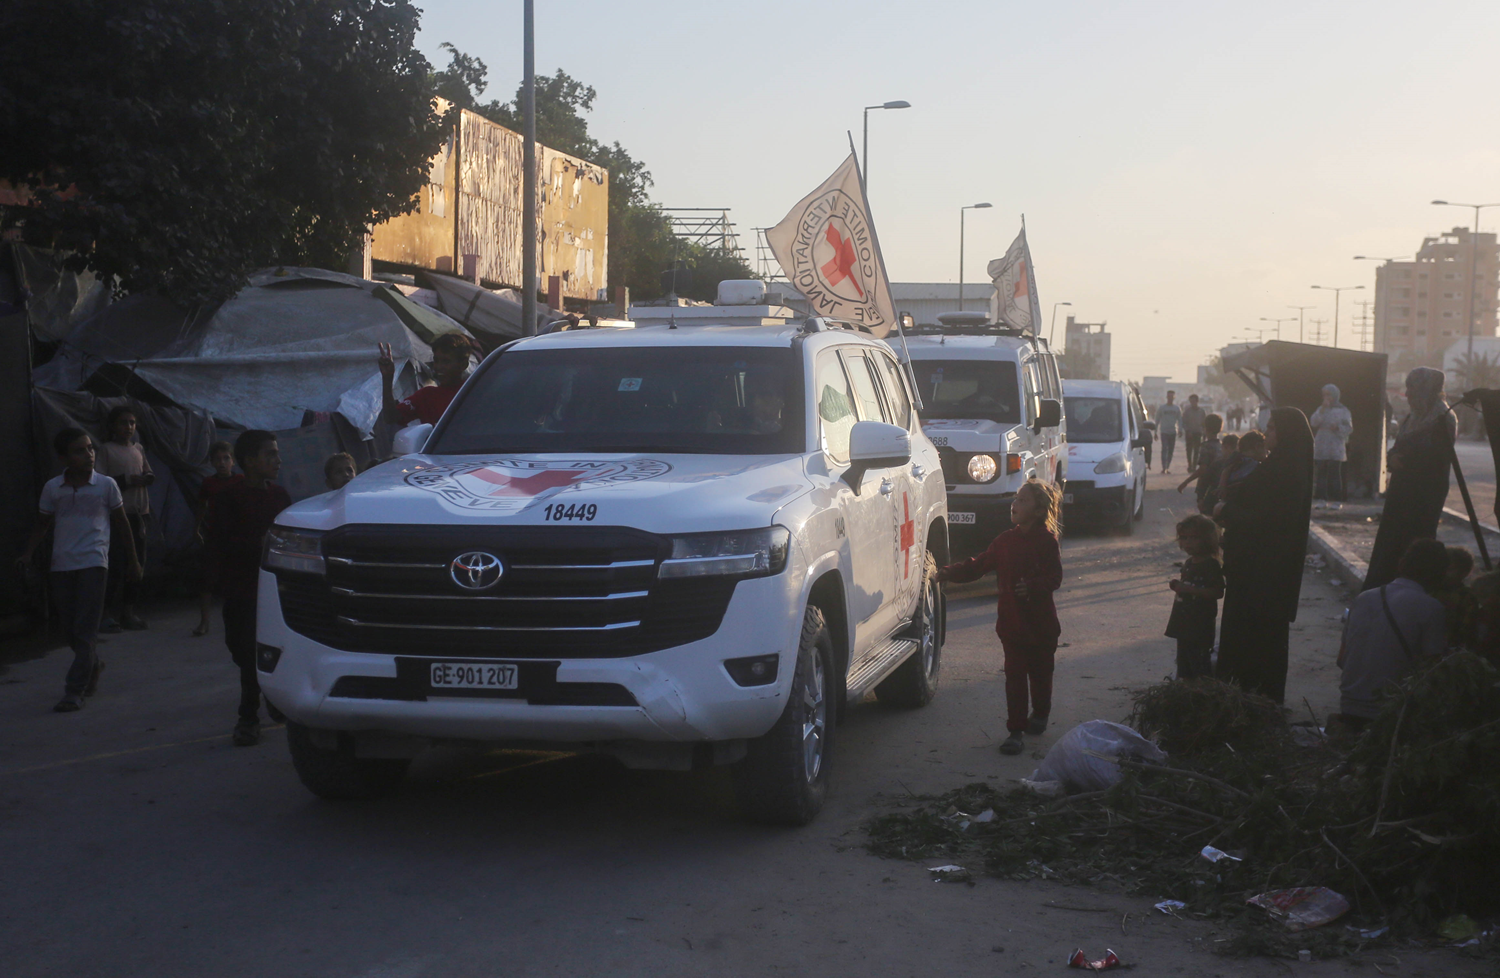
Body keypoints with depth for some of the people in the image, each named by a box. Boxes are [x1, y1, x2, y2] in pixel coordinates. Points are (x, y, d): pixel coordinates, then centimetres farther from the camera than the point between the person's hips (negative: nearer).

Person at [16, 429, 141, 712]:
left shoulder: (106, 486, -1)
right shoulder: (52, 488, 3)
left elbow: (121, 523, 8)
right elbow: (42, 525, 13)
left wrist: (132, 560, 12)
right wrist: (28, 553, -2)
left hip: (93, 563, -3)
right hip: (62, 565, 3)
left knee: (85, 630, -10)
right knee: (71, 630, 10)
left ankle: (75, 691, -10)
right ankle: (93, 667, 38)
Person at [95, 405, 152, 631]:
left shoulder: (139, 449, 15)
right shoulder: (106, 450, -3)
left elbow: (148, 474, 24)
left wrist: (147, 478, 1)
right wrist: (127, 480, -16)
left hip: (138, 513, 6)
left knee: (137, 562, 6)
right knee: (116, 563, -11)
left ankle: (128, 610, 14)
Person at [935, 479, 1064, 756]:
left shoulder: (1046, 541, -7)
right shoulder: (1006, 541, 8)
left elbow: (1054, 577, -14)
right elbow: (979, 565, 12)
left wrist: (1032, 587, -32)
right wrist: (950, 573, 2)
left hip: (1040, 622, -3)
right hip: (1011, 621, 3)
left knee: (1040, 672, 13)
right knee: (1015, 675, -1)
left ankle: (1040, 715, 36)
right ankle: (1016, 730, 0)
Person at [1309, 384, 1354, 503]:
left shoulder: (1342, 410, 4)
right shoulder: (1321, 409, 14)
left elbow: (1349, 428, 0)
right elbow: (1313, 422, -2)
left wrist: (1338, 427, -17)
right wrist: (1322, 409, -9)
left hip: (1336, 449, -3)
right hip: (1321, 449, 3)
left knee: (1335, 474, -5)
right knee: (1321, 474, 1)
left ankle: (1336, 498, -3)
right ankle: (1320, 497, 3)